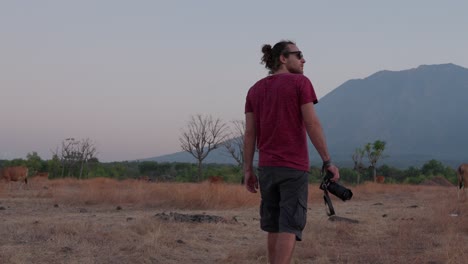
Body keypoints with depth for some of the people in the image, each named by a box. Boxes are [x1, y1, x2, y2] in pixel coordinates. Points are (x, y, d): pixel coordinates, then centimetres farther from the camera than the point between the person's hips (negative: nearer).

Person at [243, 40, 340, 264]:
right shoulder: (300, 82, -6)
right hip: (294, 167, -5)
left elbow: (249, 132, 5)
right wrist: (328, 162, -9)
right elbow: (312, 124, -12)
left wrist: (248, 171, 7)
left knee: (275, 225, 15)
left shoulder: (255, 90, 9)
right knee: (290, 226, -7)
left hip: (267, 167, 5)